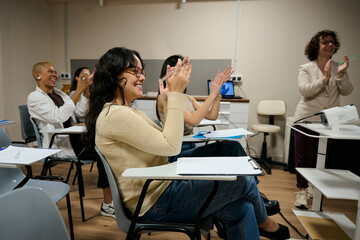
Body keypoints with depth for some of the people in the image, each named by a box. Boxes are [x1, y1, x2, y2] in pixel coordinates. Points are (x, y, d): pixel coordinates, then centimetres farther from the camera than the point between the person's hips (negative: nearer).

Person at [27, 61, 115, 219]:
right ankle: (107, 205, -14)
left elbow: (80, 111, 11)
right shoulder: (34, 98, -5)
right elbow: (59, 116, -22)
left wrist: (87, 89, -2)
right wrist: (78, 91, -23)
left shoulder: (59, 93, 19)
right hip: (57, 145, -7)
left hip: (72, 137, 7)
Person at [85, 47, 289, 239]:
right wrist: (175, 94, -18)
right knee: (244, 180, -2)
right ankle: (263, 222, 29)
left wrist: (169, 99, 5)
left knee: (240, 209, 0)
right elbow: (171, 146, -23)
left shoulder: (127, 112, 12)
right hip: (155, 203, -9)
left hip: (162, 188, 9)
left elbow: (164, 140, 12)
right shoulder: (114, 115, -20)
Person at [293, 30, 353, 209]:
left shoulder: (338, 68, 9)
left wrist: (341, 75, -15)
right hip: (307, 119, -3)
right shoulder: (306, 69, -1)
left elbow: (346, 91, -1)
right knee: (303, 157, 0)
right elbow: (305, 90, -16)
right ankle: (302, 190, 12)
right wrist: (325, 78, -24)